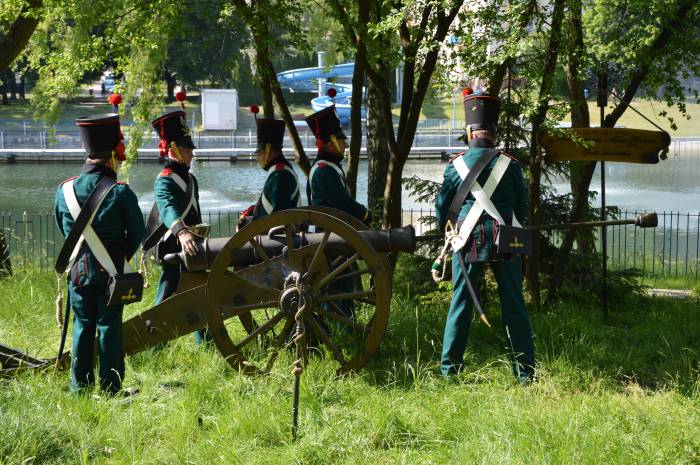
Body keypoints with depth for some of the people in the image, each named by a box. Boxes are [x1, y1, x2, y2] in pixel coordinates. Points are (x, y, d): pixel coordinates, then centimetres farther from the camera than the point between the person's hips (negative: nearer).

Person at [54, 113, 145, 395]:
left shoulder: (64, 189, -3)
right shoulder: (120, 193, -14)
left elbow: (63, 228, 10)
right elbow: (137, 233, -6)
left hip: (78, 269, 3)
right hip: (111, 270, -3)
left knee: (82, 325, 13)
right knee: (109, 326, 5)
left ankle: (80, 387, 16)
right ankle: (110, 387, 8)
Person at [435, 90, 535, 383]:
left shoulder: (456, 165, -1)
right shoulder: (509, 165, -2)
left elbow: (441, 207, 7)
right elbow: (522, 208, 7)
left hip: (469, 242, 0)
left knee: (460, 304, 8)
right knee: (514, 305, 6)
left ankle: (449, 369, 9)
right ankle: (525, 372, 8)